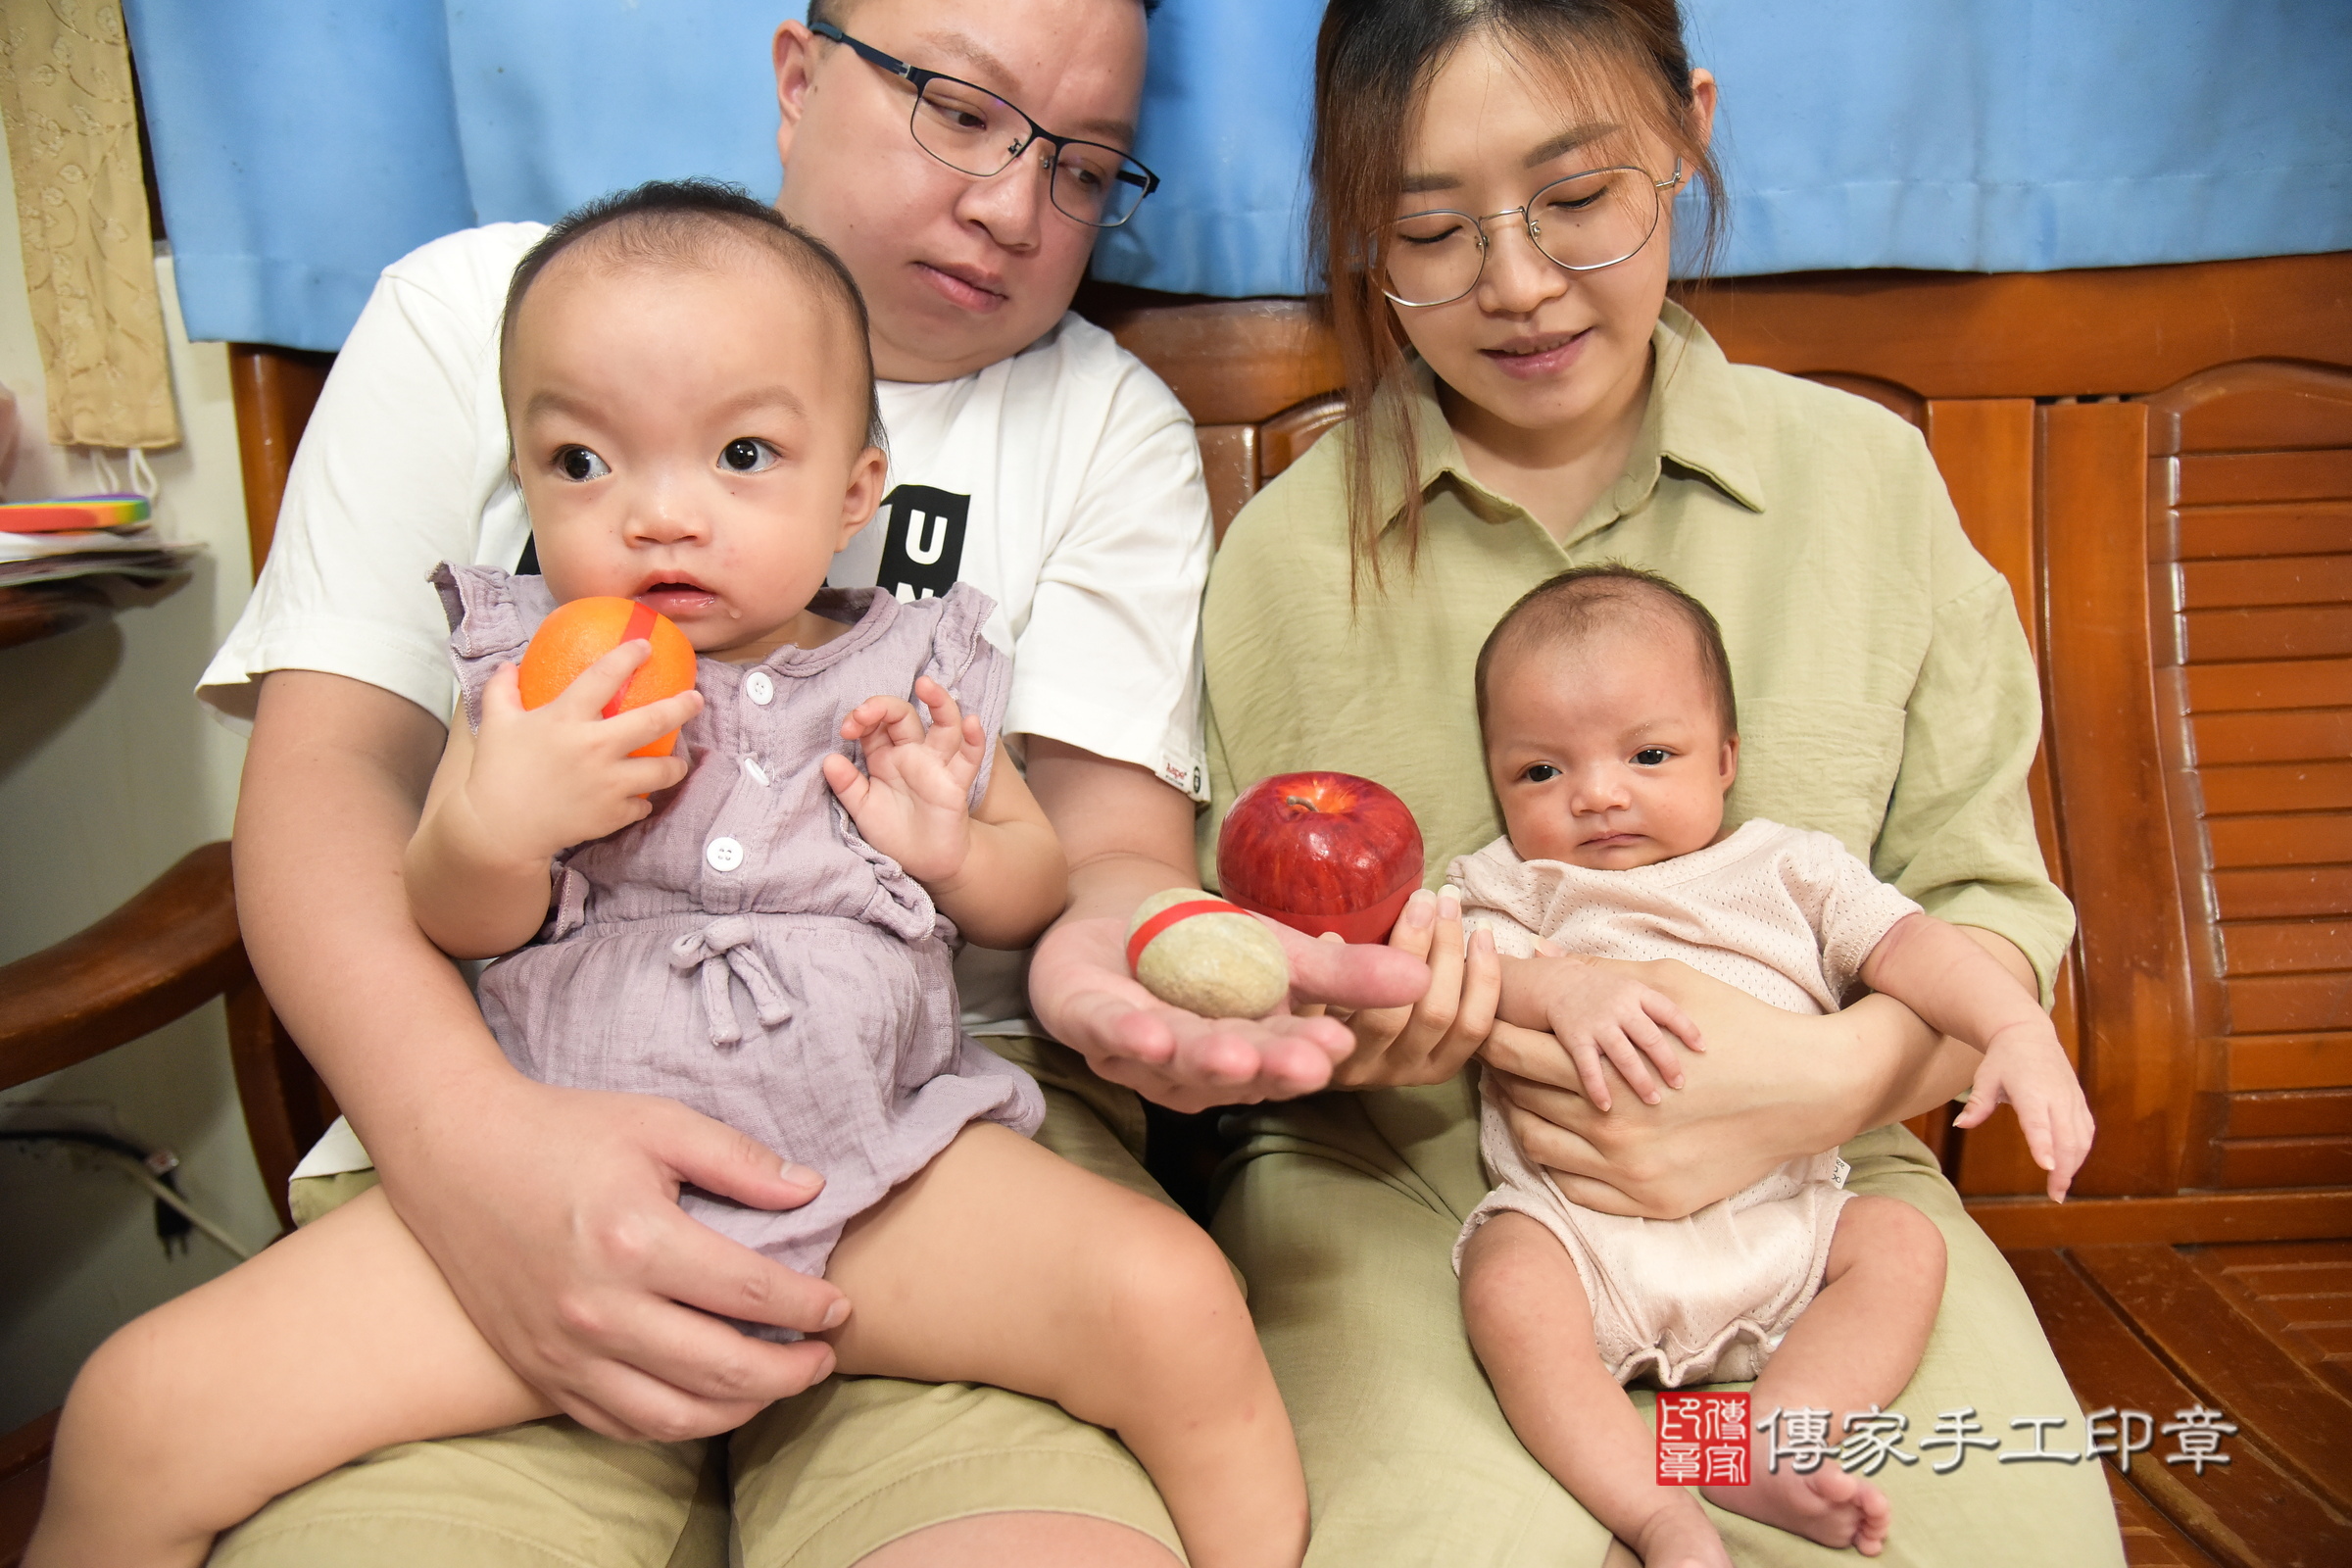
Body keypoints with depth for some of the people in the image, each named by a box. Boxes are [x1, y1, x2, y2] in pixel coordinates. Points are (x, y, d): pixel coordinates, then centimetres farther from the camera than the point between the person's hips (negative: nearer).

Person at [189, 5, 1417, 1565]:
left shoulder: (1111, 423, 12)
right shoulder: (483, 308, 11)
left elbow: (1113, 836, 3)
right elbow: (328, 763, 2)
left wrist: (1111, 942, -24)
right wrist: (472, 1134, -18)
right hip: (499, 1117, 1)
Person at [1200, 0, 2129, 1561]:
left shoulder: (1864, 471, 4)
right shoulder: (1284, 551, 1)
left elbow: (1987, 893, 3)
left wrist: (1836, 1072, -18)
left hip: (1810, 1187, 2)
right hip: (1394, 1196, -1)